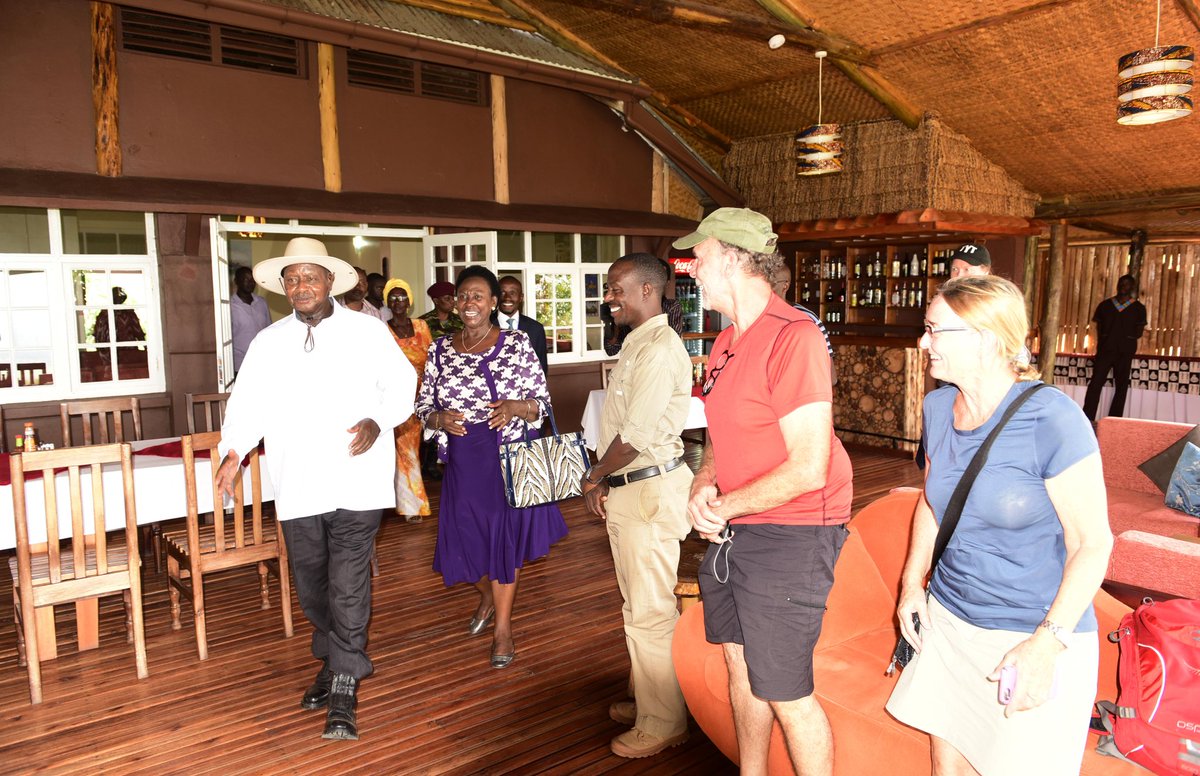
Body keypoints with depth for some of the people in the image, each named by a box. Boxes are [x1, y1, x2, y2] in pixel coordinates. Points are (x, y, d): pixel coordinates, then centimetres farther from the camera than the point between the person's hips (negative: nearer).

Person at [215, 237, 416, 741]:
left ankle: (345, 687, 7)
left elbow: (402, 383, 4)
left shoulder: (367, 332, 3)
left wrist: (378, 421, -14)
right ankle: (333, 660, 38)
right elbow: (249, 400, 4)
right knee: (311, 586, 15)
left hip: (354, 484, -3)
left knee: (348, 586, -5)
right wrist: (234, 450, -11)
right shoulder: (268, 342, 10)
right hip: (297, 486, 4)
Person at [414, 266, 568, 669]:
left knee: (506, 537, 5)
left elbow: (542, 401, -3)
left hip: (508, 458, -3)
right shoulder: (440, 349, 4)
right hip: (463, 462, 3)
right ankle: (487, 596, 47)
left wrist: (515, 407, -23)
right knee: (469, 536, 14)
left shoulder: (517, 344, -5)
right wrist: (438, 418, -12)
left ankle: (503, 626, 23)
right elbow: (423, 402, 9)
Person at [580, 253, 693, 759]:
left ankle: (662, 724, 16)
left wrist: (595, 479, -8)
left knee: (650, 612, 0)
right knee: (638, 605, 20)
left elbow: (636, 435, -22)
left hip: (649, 489, -10)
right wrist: (602, 481, 7)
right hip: (627, 489, 10)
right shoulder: (637, 343, 15)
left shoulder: (660, 349, -18)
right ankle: (646, 700, 36)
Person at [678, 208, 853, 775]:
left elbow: (807, 470, -24)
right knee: (740, 666, 21)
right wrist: (702, 485, -2)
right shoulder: (727, 342, 9)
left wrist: (722, 507, -15)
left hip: (788, 536, -9)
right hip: (730, 532, 9)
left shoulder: (794, 337, -20)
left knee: (785, 695, 2)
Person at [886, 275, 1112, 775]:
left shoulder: (1051, 419, -19)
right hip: (949, 620, 6)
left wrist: (1047, 644, -21)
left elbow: (1092, 542, -16)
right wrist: (912, 581, 10)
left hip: (1035, 638, -5)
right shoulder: (938, 407, 1)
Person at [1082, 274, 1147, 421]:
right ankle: (1087, 419, -10)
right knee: (1095, 384, -9)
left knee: (1121, 387, 3)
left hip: (1124, 353, 0)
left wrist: (1126, 339, -7)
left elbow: (1139, 332, 5)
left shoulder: (1138, 308, 6)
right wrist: (1101, 345, 0)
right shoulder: (1105, 305, 10)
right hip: (1105, 349, 0)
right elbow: (1099, 328, 10)